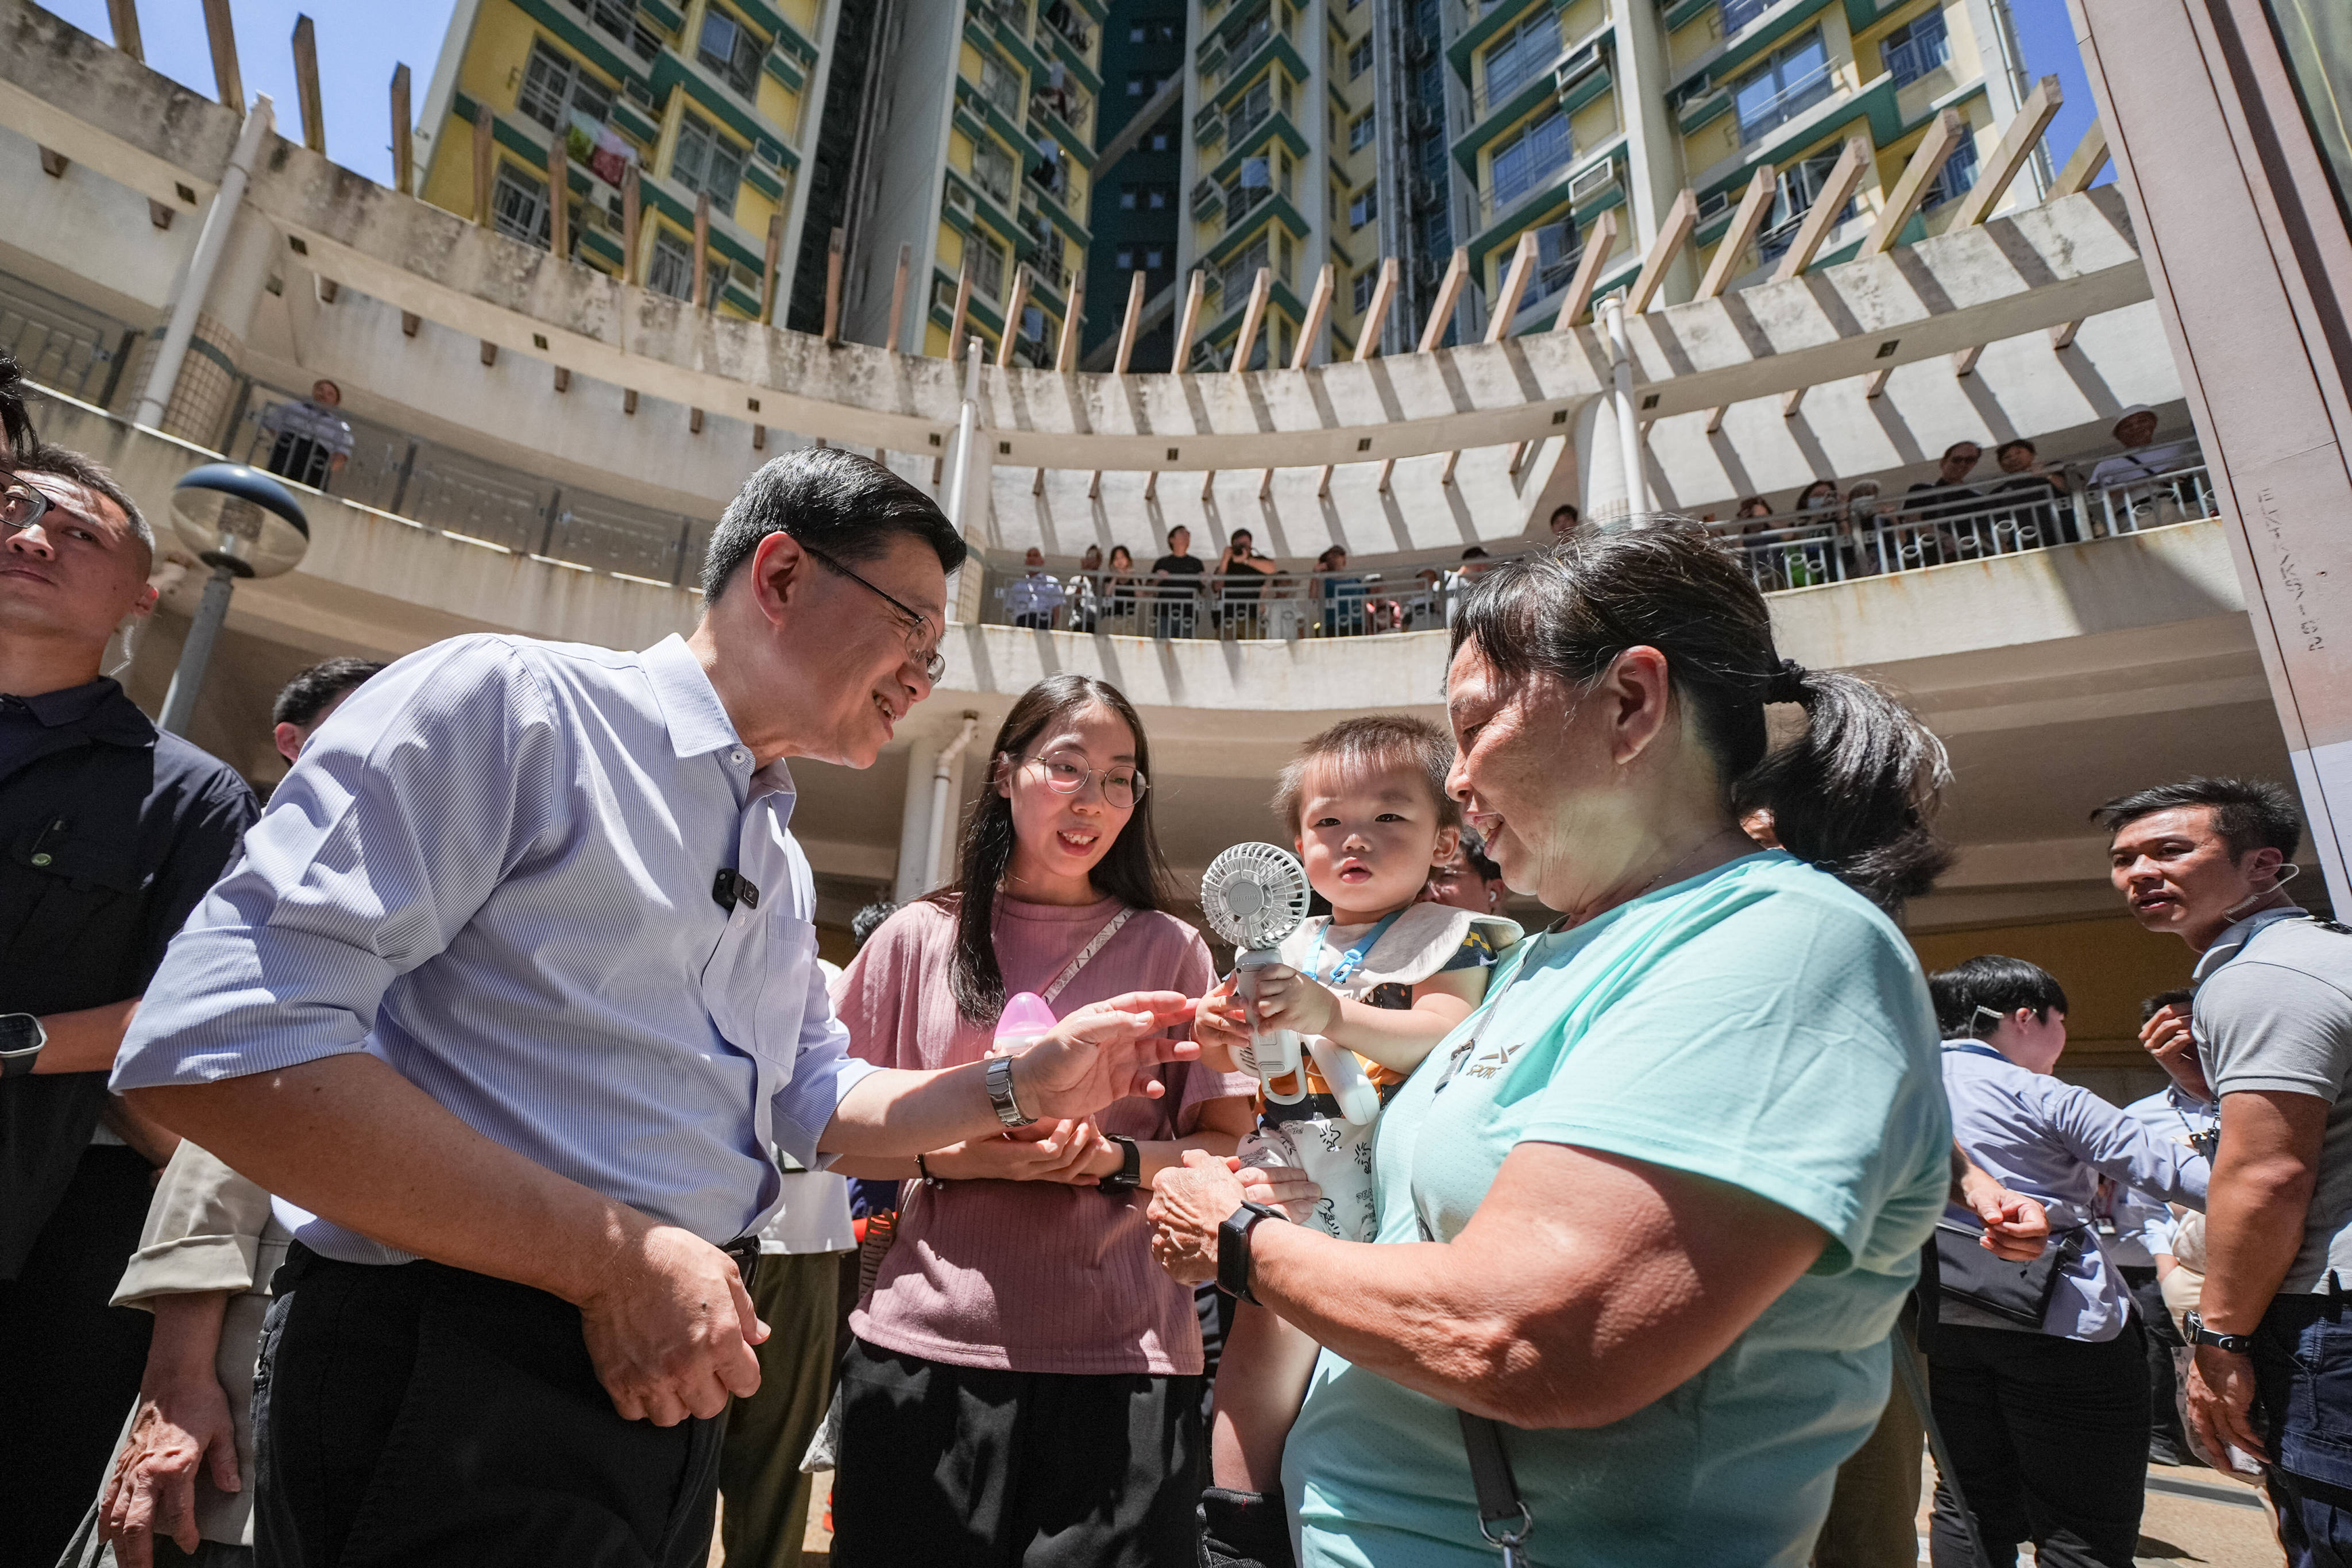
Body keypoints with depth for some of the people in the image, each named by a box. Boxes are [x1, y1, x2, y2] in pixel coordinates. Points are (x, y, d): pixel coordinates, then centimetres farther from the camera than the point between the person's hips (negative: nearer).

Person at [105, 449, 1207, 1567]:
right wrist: (611, 1258, -22)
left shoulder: (783, 866, 11)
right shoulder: (509, 700, -14)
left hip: (667, 1376, 8)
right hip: (447, 1380, -8)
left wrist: (1027, 1084, 4)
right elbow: (215, 1043, -22)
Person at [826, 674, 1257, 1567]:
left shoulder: (1169, 950, 3)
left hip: (1124, 1359, 0)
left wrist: (1114, 1160, -15)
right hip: (929, 1344, 1)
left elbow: (1224, 1143, 4)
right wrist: (962, 1157, -13)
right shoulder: (920, 938, 3)